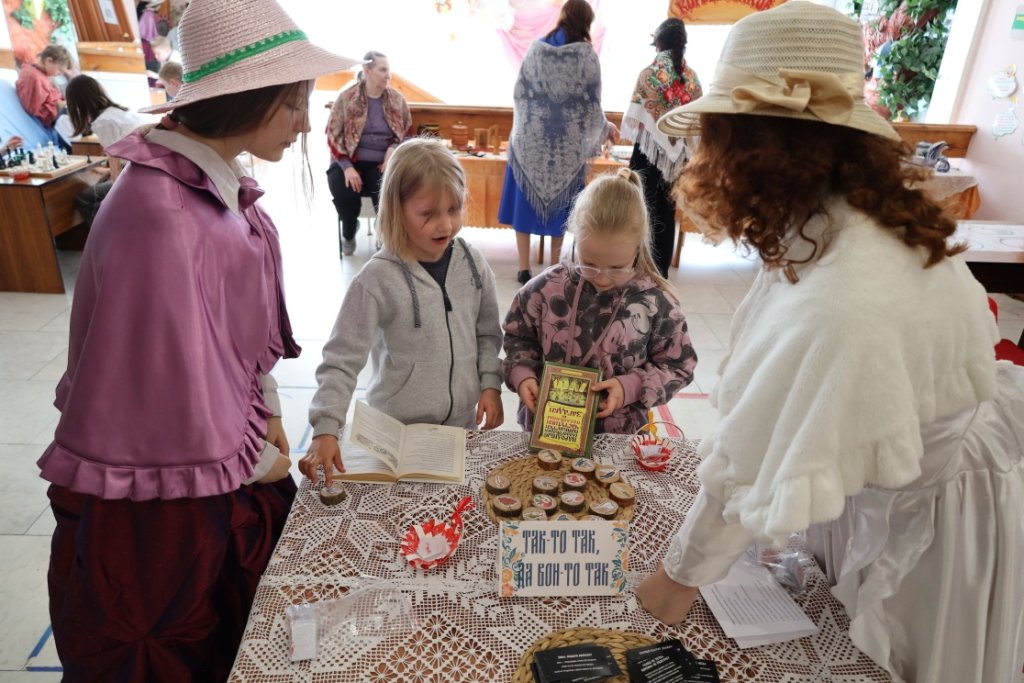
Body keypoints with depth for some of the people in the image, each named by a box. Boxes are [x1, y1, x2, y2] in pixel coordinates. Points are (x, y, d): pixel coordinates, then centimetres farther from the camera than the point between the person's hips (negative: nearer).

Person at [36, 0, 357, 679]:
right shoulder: (159, 215, -30)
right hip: (158, 509, -7)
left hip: (224, 463, 8)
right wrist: (257, 460, -9)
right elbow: (168, 389, -25)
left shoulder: (219, 185, -1)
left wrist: (268, 417, 2)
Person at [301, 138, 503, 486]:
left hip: (463, 422, 4)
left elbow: (488, 334, 7)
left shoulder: (472, 264, -5)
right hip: (398, 429, -3)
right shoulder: (378, 279, -18)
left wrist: (490, 383, -3)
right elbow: (341, 360, -16)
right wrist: (326, 429, -25)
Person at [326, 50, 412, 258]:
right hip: (349, 162, -1)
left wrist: (393, 149, -10)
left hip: (381, 164, 1)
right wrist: (347, 167, -16)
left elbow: (407, 132, 12)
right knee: (344, 193, -29)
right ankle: (348, 234, 7)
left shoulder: (397, 100, 5)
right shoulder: (346, 98, -2)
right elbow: (333, 135, -3)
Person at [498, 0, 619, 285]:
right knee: (558, 204, 11)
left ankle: (524, 269, 11)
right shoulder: (587, 56, -6)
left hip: (531, 140, 2)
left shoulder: (536, 49, 2)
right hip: (567, 145, -1)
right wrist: (605, 128, 16)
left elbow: (519, 94, 5)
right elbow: (591, 104, -3)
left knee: (526, 201, 9)